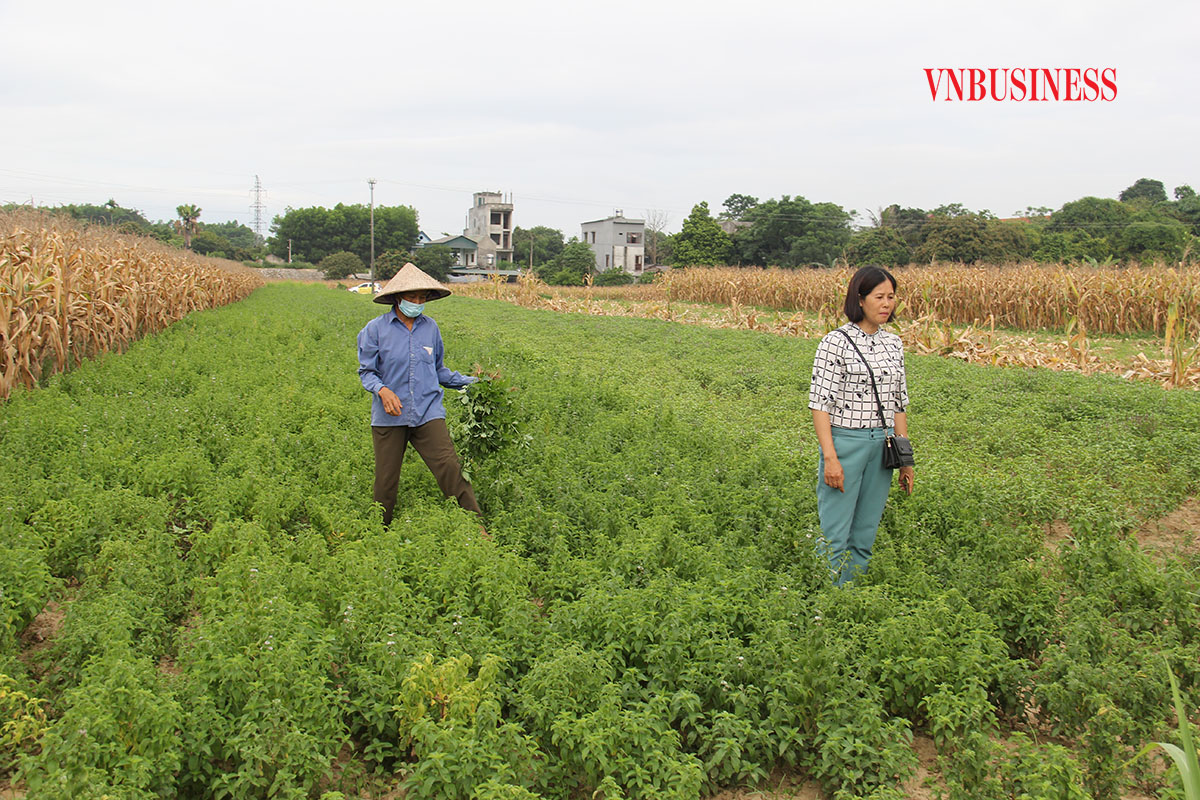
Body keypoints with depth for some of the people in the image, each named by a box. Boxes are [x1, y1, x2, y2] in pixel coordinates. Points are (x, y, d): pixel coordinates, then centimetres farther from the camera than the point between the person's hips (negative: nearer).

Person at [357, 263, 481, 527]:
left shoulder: (430, 327, 10)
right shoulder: (376, 329, 0)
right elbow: (366, 371, 1)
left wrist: (471, 382, 12)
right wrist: (383, 390, -19)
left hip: (428, 413, 1)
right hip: (389, 417, -1)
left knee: (450, 469, -11)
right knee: (386, 480, 5)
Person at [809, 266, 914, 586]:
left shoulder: (893, 343, 10)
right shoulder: (836, 341, -9)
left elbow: (899, 403, 16)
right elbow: (820, 401, -12)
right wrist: (829, 457, -18)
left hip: (882, 445, 6)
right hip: (845, 442, -6)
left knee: (865, 536, 12)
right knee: (835, 536, -3)